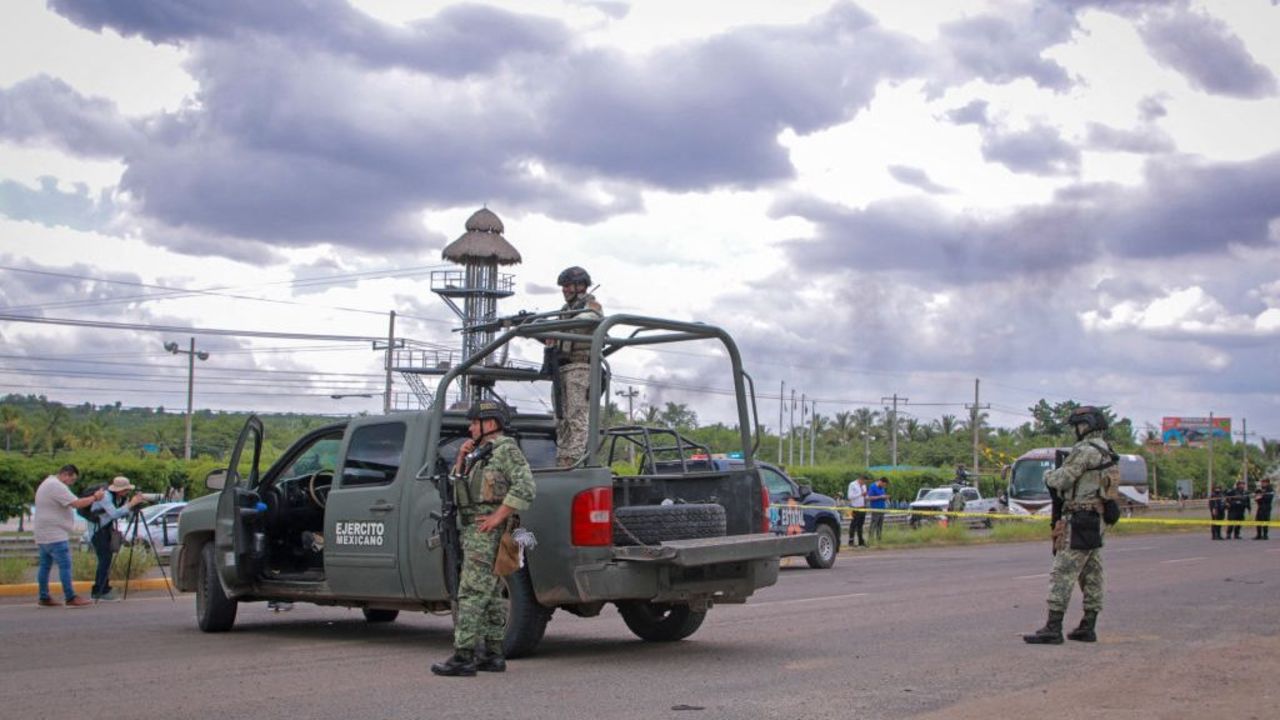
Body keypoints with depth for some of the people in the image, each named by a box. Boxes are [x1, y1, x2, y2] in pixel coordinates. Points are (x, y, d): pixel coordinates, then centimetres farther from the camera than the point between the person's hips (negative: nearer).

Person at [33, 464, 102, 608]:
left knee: (45, 565, 11)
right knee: (65, 565, -11)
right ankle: (71, 598, -14)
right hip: (55, 535, -11)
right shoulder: (57, 486, -15)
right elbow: (77, 503, -20)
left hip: (44, 535, 11)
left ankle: (44, 598, 14)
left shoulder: (46, 484, 19)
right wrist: (95, 497, -10)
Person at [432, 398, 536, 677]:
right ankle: (492, 655, 16)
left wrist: (498, 516, -22)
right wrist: (462, 458, 10)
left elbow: (525, 487, -19)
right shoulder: (481, 452, 21)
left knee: (472, 593, -13)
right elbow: (457, 483, 26)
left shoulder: (506, 449, -9)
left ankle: (463, 657, -15)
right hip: (475, 531, 10)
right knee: (490, 595, 11)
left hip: (488, 531, -10)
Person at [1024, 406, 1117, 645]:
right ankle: (1087, 627, 15)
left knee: (1062, 574, -9)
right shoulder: (1107, 453, 16)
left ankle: (1053, 629, -11)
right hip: (1097, 521, 10)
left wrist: (1048, 474, 6)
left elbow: (1060, 480, -15)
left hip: (1079, 520, -10)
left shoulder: (1084, 450, -15)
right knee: (1091, 575, 11)